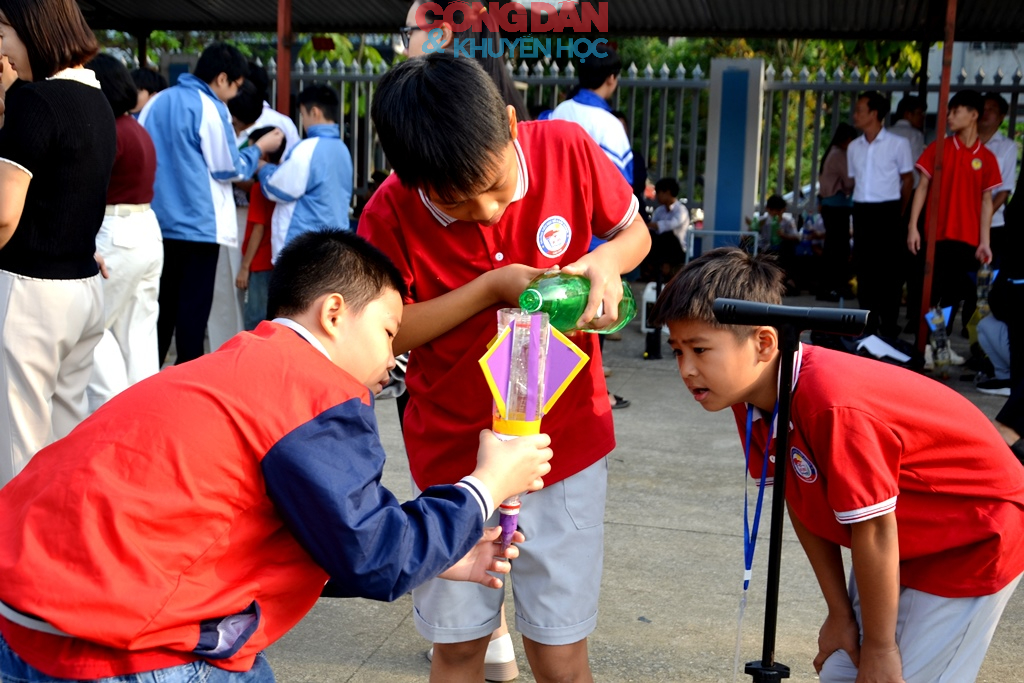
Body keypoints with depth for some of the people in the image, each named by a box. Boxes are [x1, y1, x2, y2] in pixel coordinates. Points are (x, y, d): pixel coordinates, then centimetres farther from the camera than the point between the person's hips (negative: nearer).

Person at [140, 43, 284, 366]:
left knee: (162, 303, 14)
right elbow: (227, 169, -7)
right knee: (194, 307, 0)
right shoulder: (210, 109, -12)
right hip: (198, 224, -6)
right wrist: (259, 148, 8)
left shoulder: (156, 103, 8)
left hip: (158, 221, 7)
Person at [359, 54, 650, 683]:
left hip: (566, 441, 0)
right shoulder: (391, 215, -15)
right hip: (455, 453, 0)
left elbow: (635, 231, 4)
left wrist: (606, 261, -19)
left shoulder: (567, 149, -12)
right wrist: (489, 288, -19)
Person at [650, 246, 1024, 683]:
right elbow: (801, 505, -4)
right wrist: (840, 613, 0)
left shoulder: (833, 405, -37)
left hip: (973, 538, -8)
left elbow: (873, 530, -29)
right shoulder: (748, 395, -12)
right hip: (906, 544, 8)